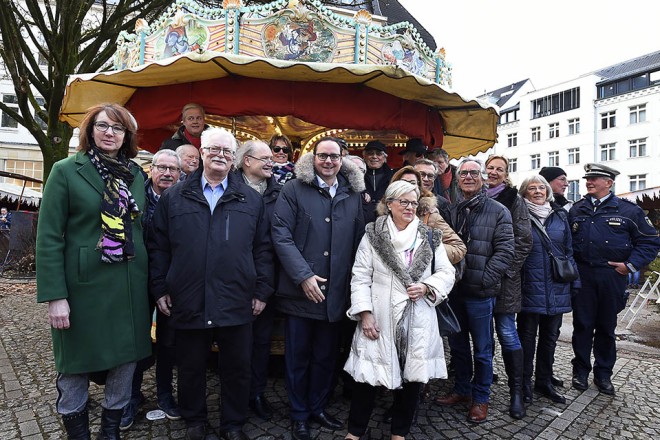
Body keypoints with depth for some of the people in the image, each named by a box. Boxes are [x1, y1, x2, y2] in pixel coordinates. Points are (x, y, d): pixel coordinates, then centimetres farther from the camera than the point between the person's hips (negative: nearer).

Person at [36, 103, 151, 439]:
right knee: (75, 366, 11)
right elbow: (48, 237, -8)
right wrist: (54, 295, -14)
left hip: (129, 287, 4)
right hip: (83, 285, -4)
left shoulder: (136, 175, 9)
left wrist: (153, 283, 10)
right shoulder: (66, 171, -4)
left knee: (126, 362, 13)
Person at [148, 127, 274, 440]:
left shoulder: (252, 200, 5)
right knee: (190, 368, 16)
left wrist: (262, 291, 0)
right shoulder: (174, 197, 5)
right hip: (187, 302, 0)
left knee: (237, 368, 12)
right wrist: (159, 288, 2)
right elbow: (158, 246, 6)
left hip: (236, 303, 0)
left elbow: (263, 249, 4)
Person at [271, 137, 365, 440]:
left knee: (326, 356, 16)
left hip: (336, 291, 3)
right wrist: (303, 276, -17)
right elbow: (281, 236, -10)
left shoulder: (354, 195, 8)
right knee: (298, 356, 12)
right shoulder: (293, 190, -3)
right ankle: (299, 415, 31)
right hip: (299, 290, -3)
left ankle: (318, 408, 37)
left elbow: (359, 240, 9)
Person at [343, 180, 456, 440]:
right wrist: (365, 313, -10)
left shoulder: (430, 237, 7)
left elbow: (447, 272, 8)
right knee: (368, 376, 4)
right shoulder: (373, 235, 0)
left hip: (418, 320, 3)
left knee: (413, 376, 11)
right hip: (380, 319, -2)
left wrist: (427, 287, -11)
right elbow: (360, 277, -2)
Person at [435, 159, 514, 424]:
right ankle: (461, 389, 35)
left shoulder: (498, 212, -3)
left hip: (481, 293, -4)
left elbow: (504, 251, -10)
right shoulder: (451, 211, 9)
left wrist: (483, 280, -17)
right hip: (454, 289, 4)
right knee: (457, 344, 17)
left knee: (482, 349, 9)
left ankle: (481, 398, 27)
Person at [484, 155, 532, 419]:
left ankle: (517, 392, 9)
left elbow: (524, 239, -3)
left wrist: (506, 268, -10)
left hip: (503, 277, -3)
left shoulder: (513, 199, 2)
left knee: (507, 333, -3)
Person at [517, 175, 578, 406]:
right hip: (530, 289, -4)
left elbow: (569, 250, 12)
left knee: (550, 337, 15)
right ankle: (524, 384, 19)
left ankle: (544, 382, 31)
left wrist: (574, 281, 7)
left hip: (557, 289, 5)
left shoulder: (560, 216, 9)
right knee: (527, 337, 5)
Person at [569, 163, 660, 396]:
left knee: (606, 327, 11)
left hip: (612, 277, -1)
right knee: (582, 325, 6)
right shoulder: (576, 210, 8)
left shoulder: (628, 210, 1)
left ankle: (603, 374, 26)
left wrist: (631, 265, -5)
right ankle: (580, 371, 20)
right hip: (581, 277, 1)